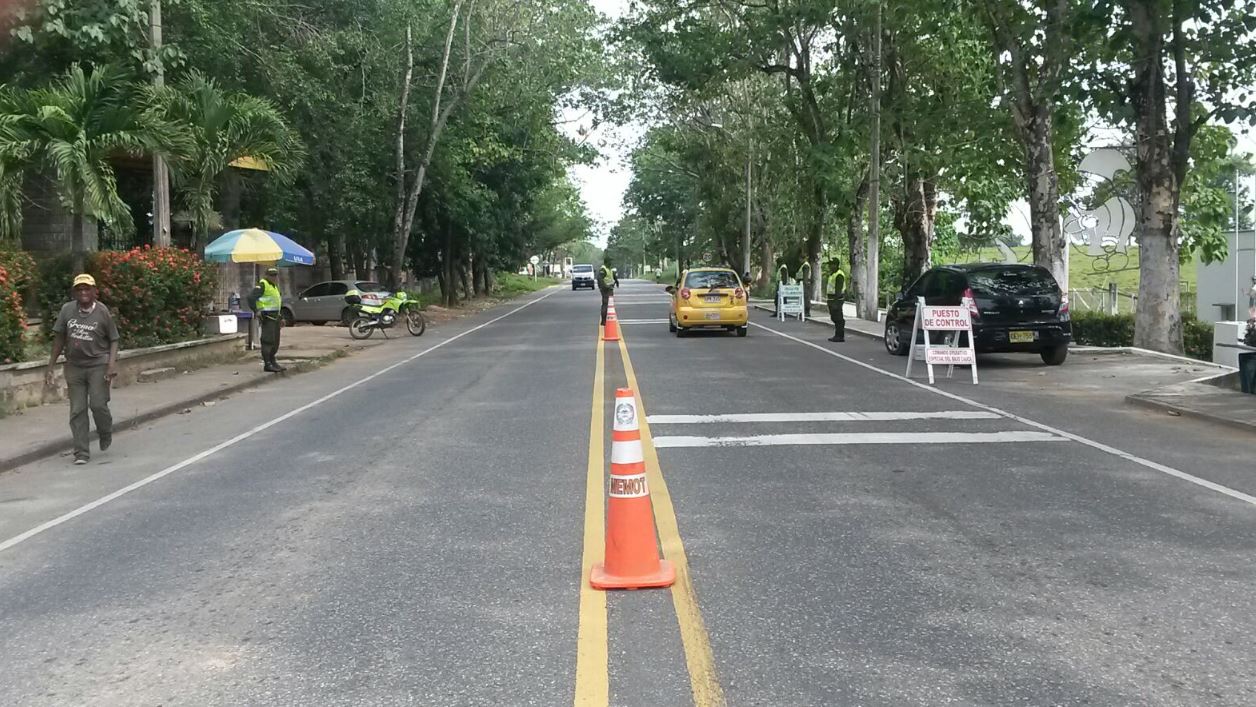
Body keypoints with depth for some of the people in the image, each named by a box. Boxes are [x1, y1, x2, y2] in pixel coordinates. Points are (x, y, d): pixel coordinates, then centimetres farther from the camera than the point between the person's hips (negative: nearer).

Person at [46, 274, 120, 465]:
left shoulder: (103, 312, -7)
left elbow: (113, 340, 0)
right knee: (77, 410, 2)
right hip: (74, 366, 3)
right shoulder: (67, 310, 0)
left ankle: (106, 434, 23)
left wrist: (112, 364, -15)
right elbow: (59, 339, 7)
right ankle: (81, 452, 9)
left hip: (98, 365, -3)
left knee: (98, 404, -9)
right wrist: (50, 368, 6)